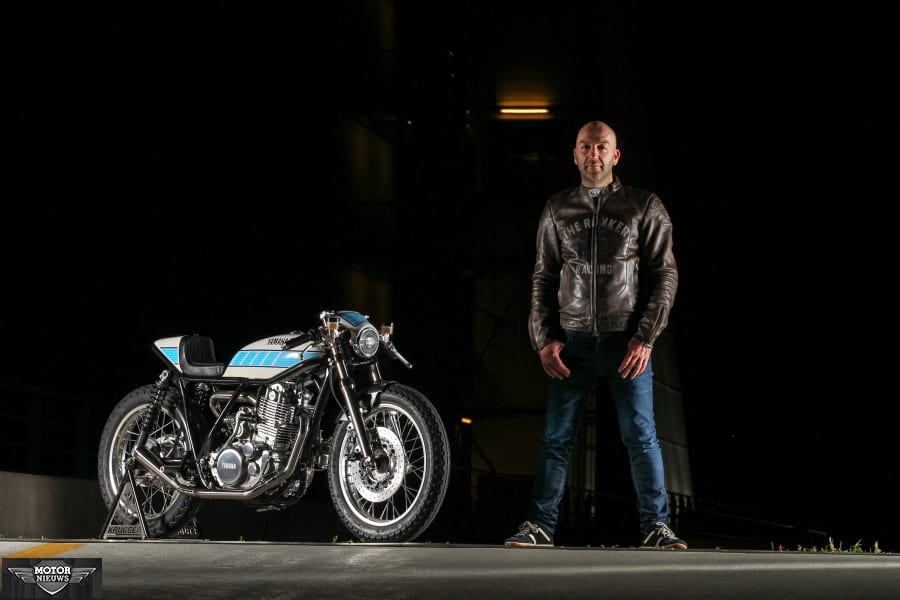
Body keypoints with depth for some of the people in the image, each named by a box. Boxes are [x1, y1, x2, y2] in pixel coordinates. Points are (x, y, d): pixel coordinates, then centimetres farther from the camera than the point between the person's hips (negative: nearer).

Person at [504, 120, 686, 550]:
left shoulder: (645, 207, 4)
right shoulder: (557, 210, 11)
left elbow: (665, 274, 1)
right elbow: (543, 279, 12)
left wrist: (645, 337, -8)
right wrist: (544, 339, 1)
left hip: (628, 342, -2)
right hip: (572, 341, 2)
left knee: (641, 435, -1)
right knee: (557, 437, 3)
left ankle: (656, 527, 4)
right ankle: (540, 525, 7)